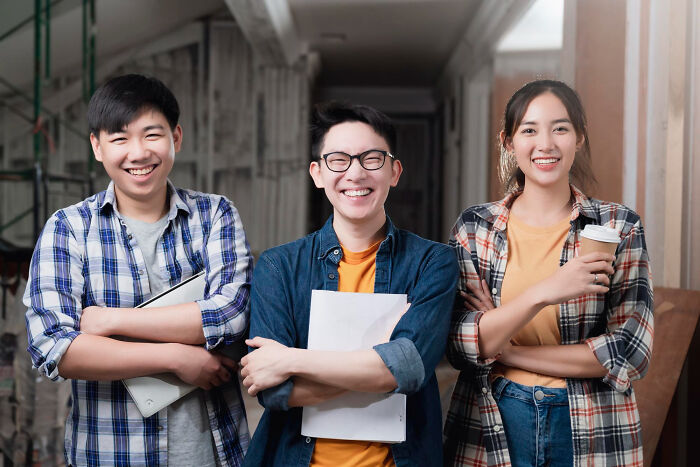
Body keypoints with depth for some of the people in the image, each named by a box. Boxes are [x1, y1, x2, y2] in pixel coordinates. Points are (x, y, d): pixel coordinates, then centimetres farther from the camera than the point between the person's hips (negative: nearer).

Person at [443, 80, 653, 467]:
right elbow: (458, 345, -10)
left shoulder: (619, 228, -4)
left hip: (591, 431, 0)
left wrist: (505, 351, -13)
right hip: (492, 426, 1)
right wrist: (543, 293, -25)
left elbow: (630, 351, -10)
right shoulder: (474, 227, -2)